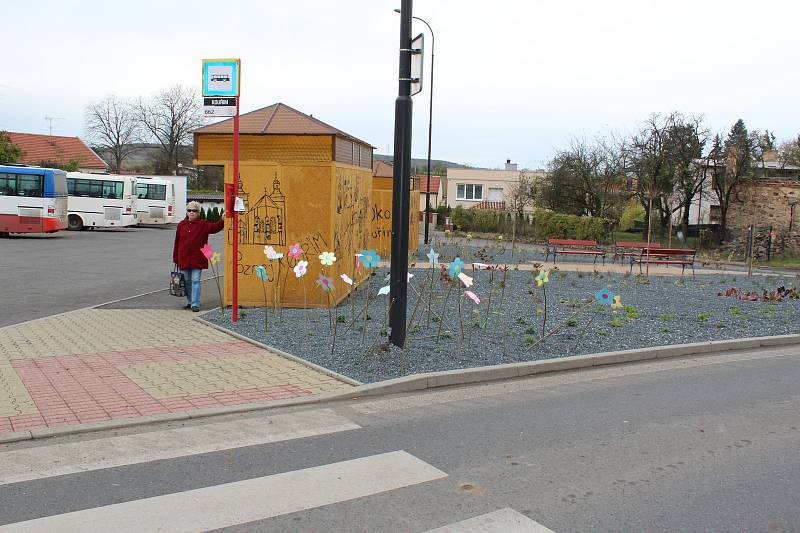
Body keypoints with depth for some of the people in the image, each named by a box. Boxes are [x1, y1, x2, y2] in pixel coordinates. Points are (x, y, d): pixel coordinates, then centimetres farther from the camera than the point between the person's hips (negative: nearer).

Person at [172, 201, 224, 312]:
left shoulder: (203, 224, -1)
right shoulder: (181, 225, 7)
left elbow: (214, 227, -18)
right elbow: (177, 243, 9)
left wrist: (222, 220, -37)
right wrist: (175, 259, 8)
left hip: (197, 260, -3)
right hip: (184, 259, 4)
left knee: (195, 281, -4)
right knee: (187, 281, 12)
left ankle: (195, 304, -2)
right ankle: (189, 301, 26)